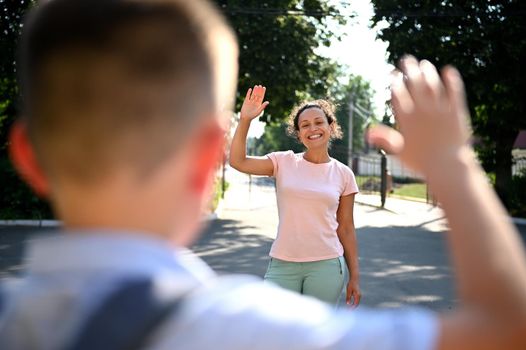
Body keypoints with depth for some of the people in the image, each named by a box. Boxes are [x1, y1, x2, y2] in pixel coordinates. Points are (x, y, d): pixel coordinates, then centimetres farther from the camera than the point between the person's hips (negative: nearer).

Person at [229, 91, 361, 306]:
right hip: (282, 264, 0)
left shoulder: (343, 174, 3)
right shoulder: (284, 163, 2)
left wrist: (354, 276, 6)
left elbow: (346, 228, 7)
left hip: (326, 266, 0)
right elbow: (237, 161, -9)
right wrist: (245, 119, -16)